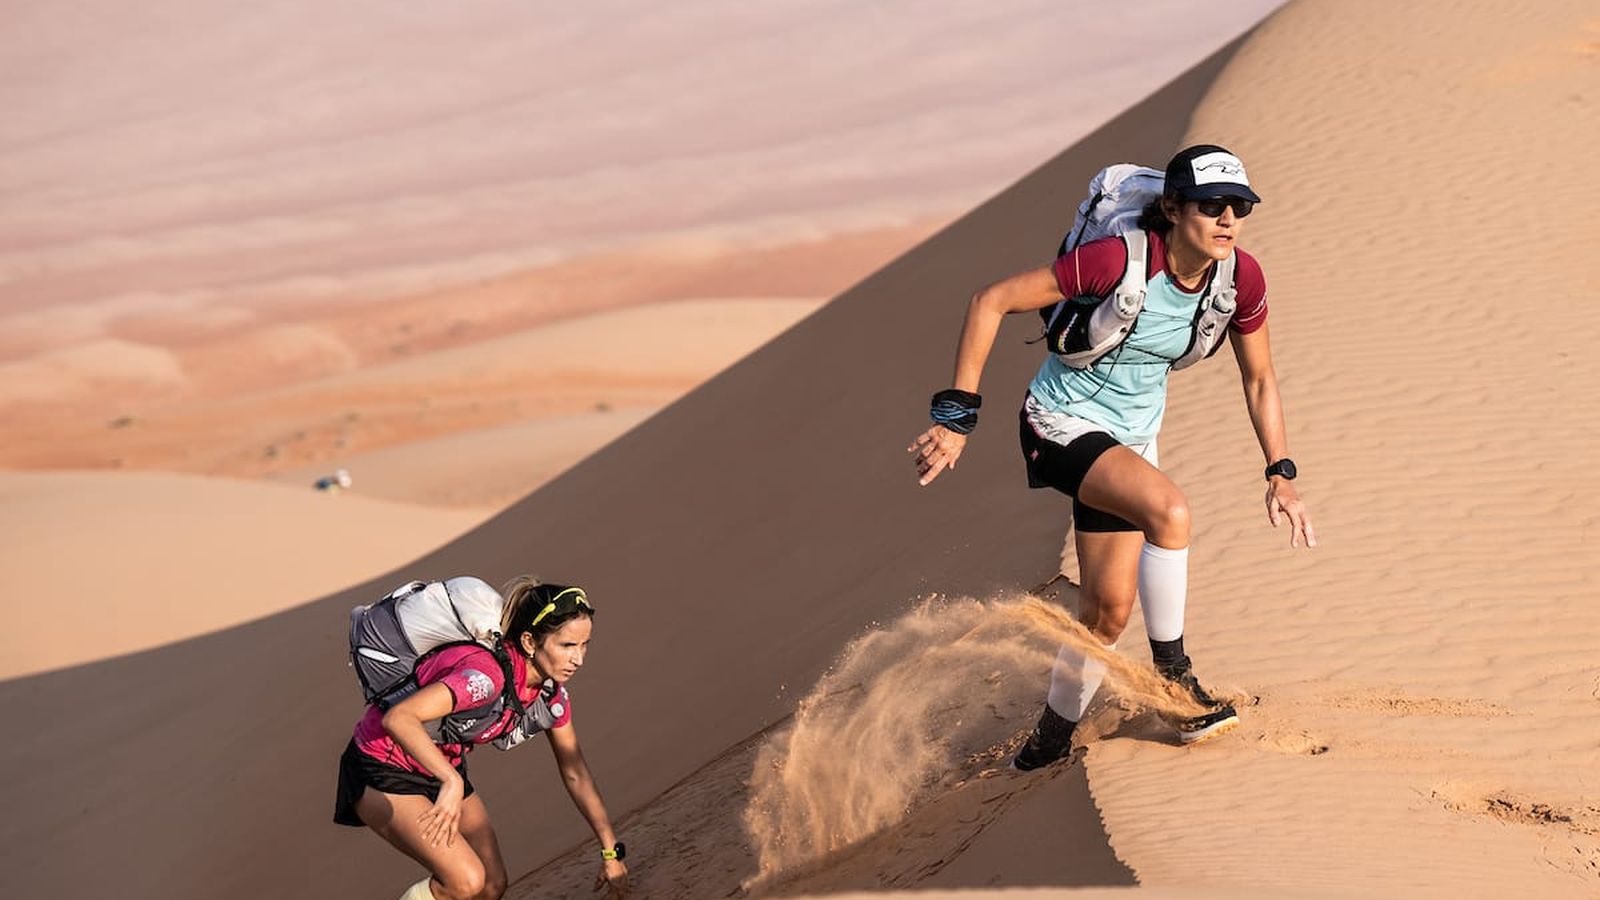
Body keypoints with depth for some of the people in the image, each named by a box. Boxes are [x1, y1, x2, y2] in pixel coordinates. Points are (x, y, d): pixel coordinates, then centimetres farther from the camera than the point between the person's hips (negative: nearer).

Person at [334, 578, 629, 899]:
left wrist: (612, 852, 10)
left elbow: (575, 773, 7)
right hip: (382, 773, -8)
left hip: (443, 769, 8)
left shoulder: (552, 692, -7)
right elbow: (398, 718, -44)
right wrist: (452, 782, -52)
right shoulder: (487, 675, -33)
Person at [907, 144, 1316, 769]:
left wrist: (1280, 475, -1)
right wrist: (957, 415, -23)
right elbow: (991, 302, -22)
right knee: (1168, 509, -32)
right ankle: (1172, 673, -14)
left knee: (1109, 609, 5)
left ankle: (1052, 739, 25)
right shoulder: (1120, 260, -28)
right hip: (1062, 424, -6)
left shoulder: (1240, 278, -11)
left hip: (1131, 436, 6)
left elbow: (1259, 379, 6)